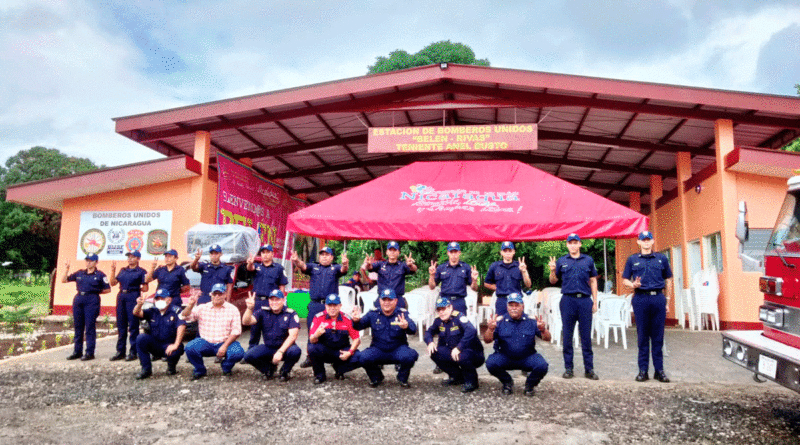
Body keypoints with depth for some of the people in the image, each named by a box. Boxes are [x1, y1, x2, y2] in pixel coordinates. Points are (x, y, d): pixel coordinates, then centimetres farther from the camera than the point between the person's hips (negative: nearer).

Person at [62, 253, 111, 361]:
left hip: (92, 300, -5)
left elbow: (108, 289, 1)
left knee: (90, 327, -4)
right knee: (78, 327, 10)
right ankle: (77, 351, 19)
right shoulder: (79, 273, 14)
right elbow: (64, 280, 16)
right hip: (78, 299, 6)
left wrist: (95, 291, -1)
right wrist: (66, 269, 5)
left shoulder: (100, 275, 1)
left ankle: (90, 353, 1)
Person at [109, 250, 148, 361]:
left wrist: (135, 289, -4)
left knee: (133, 325, -5)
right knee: (121, 324, 9)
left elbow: (145, 288, -2)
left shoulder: (141, 272, 1)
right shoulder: (123, 270, 18)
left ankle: (133, 352, 0)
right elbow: (113, 282, 12)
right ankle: (120, 351, 17)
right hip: (121, 296, 6)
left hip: (133, 297, -6)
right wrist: (113, 270, 6)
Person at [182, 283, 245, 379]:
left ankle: (226, 367, 9)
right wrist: (190, 305, -22)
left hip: (225, 342, -1)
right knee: (190, 348, -27)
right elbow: (185, 317, -3)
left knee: (238, 353, -29)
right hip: (205, 343, 1)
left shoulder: (232, 309, 2)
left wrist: (225, 346, -16)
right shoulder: (202, 308, 8)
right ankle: (200, 370, 4)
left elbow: (236, 331, -4)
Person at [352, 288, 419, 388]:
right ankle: (376, 378, 7)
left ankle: (402, 378, 3)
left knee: (410, 356, -32)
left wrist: (406, 326, -49)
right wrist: (356, 321, -35)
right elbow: (360, 326, -10)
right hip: (378, 350, 1)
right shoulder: (373, 314, 1)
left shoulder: (402, 314, -6)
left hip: (398, 350, -1)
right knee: (363, 357, -28)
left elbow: (413, 329, -24)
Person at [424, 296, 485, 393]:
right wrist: (430, 342, -7)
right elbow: (429, 332, 16)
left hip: (474, 353, -7)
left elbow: (471, 331, -36)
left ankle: (471, 381, -5)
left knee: (462, 357, -38)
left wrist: (458, 348, -39)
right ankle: (457, 377, 9)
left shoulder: (459, 316, -20)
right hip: (452, 352, 7)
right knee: (434, 352, -11)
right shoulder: (439, 321, 1)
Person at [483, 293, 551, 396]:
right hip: (505, 358, 0)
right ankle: (507, 382, 7)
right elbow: (487, 340, -11)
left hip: (527, 358, 0)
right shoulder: (500, 321, -6)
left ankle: (530, 384, 9)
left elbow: (547, 339, -9)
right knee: (490, 363, -28)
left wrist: (543, 330, -33)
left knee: (542, 366, -28)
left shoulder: (531, 321, -5)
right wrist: (490, 329, -33)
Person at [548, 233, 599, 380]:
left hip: (585, 300, 0)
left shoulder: (588, 260, 10)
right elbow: (553, 281, 14)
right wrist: (552, 271, -7)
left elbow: (593, 281, 11)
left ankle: (589, 368, 10)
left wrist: (595, 302, 6)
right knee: (567, 336, 4)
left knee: (586, 336, 3)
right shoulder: (561, 261, 9)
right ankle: (568, 368, 13)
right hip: (568, 300, 0)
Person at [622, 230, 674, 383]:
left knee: (658, 336, 3)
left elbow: (668, 280, 14)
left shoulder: (661, 259, 12)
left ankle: (659, 370, 11)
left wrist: (667, 300, 9)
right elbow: (625, 280, 9)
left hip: (658, 298, 1)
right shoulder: (632, 260, 10)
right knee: (643, 336, 2)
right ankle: (643, 370, 9)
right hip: (640, 299, -1)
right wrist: (633, 284, -12)